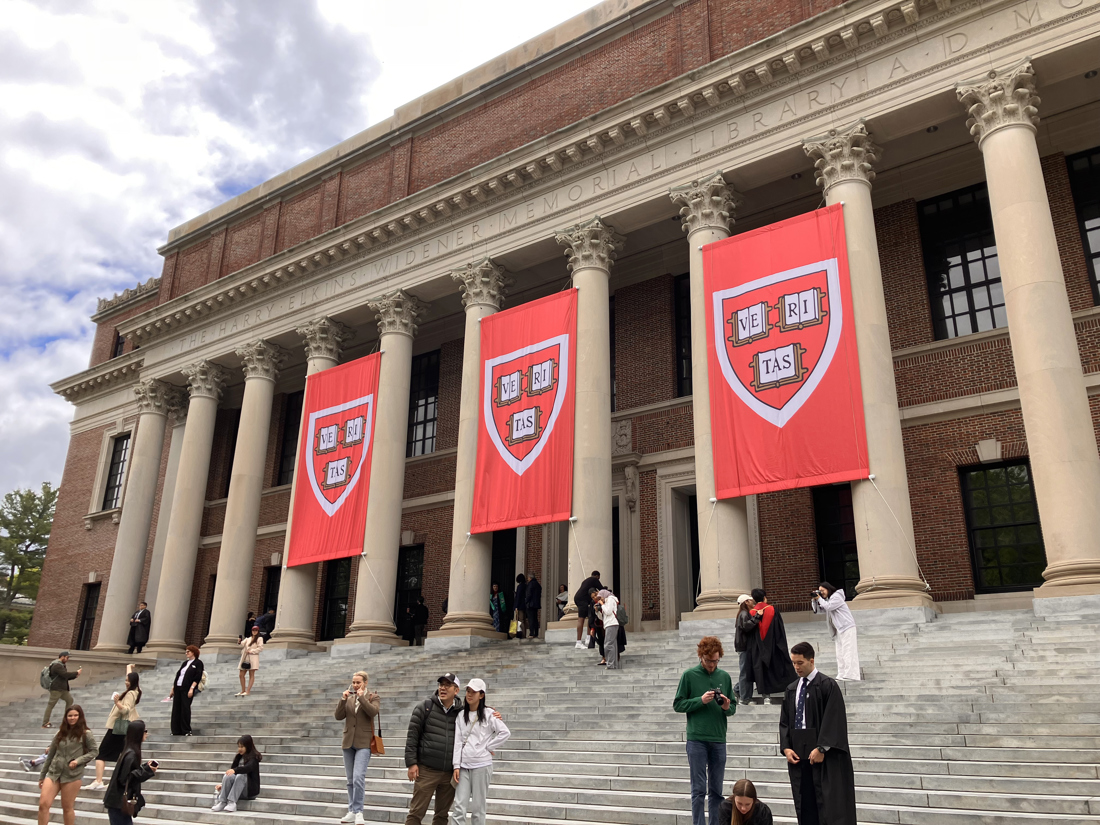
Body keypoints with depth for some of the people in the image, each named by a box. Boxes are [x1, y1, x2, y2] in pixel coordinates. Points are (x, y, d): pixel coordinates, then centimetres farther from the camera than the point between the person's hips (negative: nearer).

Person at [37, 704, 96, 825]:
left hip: (72, 775, -4)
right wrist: (42, 775, 16)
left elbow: (93, 752, -1)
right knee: (43, 804, -7)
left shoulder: (85, 734, -3)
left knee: (67, 807, 4)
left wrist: (78, 760, -16)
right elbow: (50, 755, 14)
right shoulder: (61, 733, 9)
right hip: (53, 772, 4)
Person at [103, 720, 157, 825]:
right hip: (119, 802, -9)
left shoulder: (131, 752, 9)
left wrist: (146, 767, 4)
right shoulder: (131, 754, -20)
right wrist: (147, 770, -20)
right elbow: (125, 779, -21)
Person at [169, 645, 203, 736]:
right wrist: (173, 688, 15)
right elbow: (178, 675, 19)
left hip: (187, 689, -6)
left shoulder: (198, 663, -1)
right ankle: (176, 731, 12)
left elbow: (197, 677, -10)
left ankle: (186, 731, 2)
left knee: (185, 709, -7)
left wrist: (192, 688, -18)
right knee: (176, 709, 5)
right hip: (178, 688, 7)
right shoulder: (185, 662, 18)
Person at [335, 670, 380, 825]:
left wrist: (361, 697, -17)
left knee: (358, 777, -17)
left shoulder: (372, 697, 0)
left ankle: (358, 811, -8)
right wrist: (343, 699, -9)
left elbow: (373, 712, -18)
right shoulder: (348, 698, 10)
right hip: (348, 742, 5)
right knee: (350, 780, 10)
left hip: (363, 743, -5)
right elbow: (338, 716, 2)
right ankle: (352, 811, 19)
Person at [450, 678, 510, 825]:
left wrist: (488, 747, -8)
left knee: (478, 807, 2)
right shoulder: (460, 715, 9)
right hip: (464, 766, 3)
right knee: (459, 807, -3)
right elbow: (458, 741, 5)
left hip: (482, 765, -3)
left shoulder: (489, 714, -2)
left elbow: (505, 733, -9)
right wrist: (456, 766, -1)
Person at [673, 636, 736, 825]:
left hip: (718, 740, 4)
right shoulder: (689, 675, -3)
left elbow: (733, 708, 13)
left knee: (716, 790, 10)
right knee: (699, 789, -1)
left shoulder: (724, 676, 8)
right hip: (696, 740, -3)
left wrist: (727, 707, -10)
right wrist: (700, 700, -15)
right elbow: (677, 705, -2)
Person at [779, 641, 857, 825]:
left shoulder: (827, 685, -7)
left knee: (828, 804, -2)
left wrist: (821, 748, -17)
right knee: (805, 804, 8)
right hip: (798, 755, 6)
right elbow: (784, 721, 12)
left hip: (825, 757, -5)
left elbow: (833, 720, -13)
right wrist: (786, 747, -1)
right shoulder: (791, 689, 11)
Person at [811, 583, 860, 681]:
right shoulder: (827, 599, 17)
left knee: (848, 651, -12)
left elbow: (828, 607, -21)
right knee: (840, 653, 7)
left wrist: (819, 598, -10)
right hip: (839, 629, 10)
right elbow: (817, 610, 14)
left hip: (847, 627, -10)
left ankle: (850, 675, -15)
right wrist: (815, 600, 0)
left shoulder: (836, 597, -9)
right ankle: (842, 675, 7)